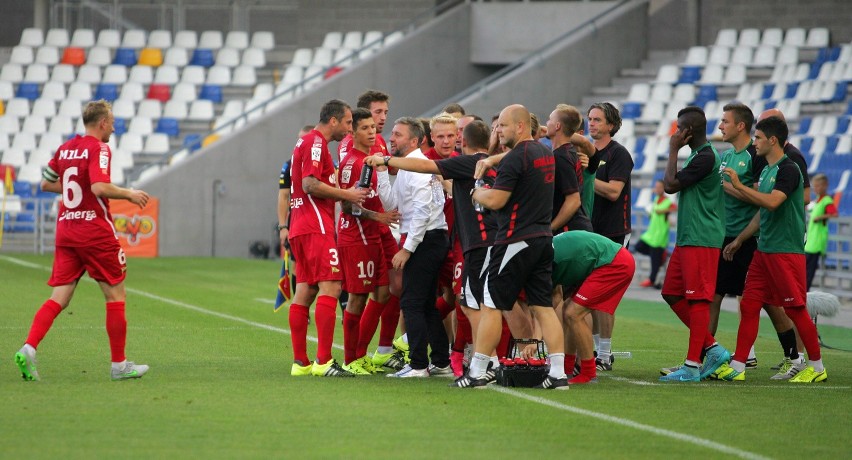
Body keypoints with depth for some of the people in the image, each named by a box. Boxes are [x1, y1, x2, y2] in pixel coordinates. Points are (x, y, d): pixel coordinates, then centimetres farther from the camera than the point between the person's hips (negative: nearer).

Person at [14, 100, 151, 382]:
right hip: (96, 232, -7)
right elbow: (99, 187, -24)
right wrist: (129, 194, -11)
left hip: (65, 231, 7)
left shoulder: (65, 148, 11)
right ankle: (119, 364, 9)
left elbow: (46, 183, 19)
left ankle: (28, 348, -16)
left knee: (59, 298, 4)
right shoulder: (98, 149, -11)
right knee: (116, 295, 6)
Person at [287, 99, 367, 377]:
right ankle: (323, 362, -18)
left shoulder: (307, 142, 21)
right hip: (316, 226, -10)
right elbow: (310, 184, -20)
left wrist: (344, 194, 17)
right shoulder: (316, 143, -10)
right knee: (330, 287, -13)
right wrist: (346, 194, -12)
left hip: (300, 227, 10)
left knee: (305, 290, 9)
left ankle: (300, 362, 8)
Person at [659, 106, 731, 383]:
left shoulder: (705, 158, -15)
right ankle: (712, 349, 14)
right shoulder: (698, 156, 17)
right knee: (672, 294, 11)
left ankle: (692, 365, -7)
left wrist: (673, 151, -7)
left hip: (701, 240, -11)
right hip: (686, 238, 11)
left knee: (697, 299, -8)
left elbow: (670, 185, -15)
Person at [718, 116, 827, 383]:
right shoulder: (766, 170, 16)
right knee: (749, 305, 3)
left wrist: (739, 186, -23)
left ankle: (817, 367, 6)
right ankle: (737, 367, 4)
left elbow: (772, 201, -28)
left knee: (795, 308, -4)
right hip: (764, 250, 9)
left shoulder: (788, 169, -12)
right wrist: (739, 240, 23)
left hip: (786, 251, -9)